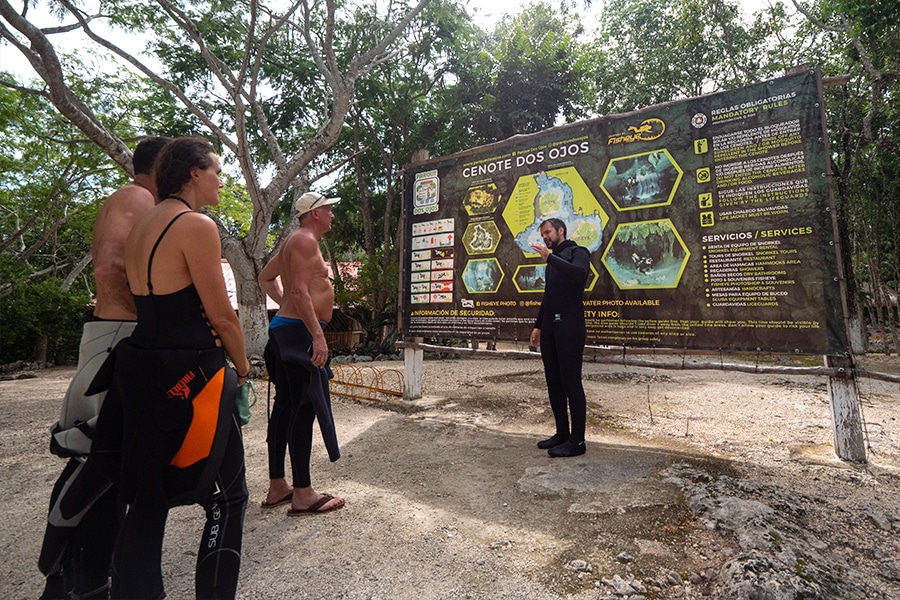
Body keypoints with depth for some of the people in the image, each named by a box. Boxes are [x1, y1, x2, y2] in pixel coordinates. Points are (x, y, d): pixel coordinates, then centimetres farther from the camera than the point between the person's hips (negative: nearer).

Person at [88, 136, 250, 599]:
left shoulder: (141, 226, 14)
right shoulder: (196, 224, -14)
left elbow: (157, 304, 15)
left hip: (140, 369, 9)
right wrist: (242, 367, 1)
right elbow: (222, 316, -14)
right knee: (227, 497, 6)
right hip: (188, 376, -9)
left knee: (148, 496, 19)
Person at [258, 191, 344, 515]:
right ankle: (303, 495, 1)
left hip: (287, 329, 11)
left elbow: (266, 277, 31)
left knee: (285, 407, 12)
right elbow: (299, 291, -21)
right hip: (300, 332, -11)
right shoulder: (305, 240, -11)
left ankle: (277, 487, 22)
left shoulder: (296, 241, 21)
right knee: (304, 409, -7)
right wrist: (317, 336, -25)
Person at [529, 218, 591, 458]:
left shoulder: (577, 252, 0)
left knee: (571, 382, -6)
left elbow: (580, 274, -24)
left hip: (569, 327, -8)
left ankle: (577, 440, 1)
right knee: (554, 382, 9)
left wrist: (549, 257, -25)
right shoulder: (553, 260, 23)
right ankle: (562, 433, 18)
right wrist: (538, 325, 22)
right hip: (550, 327, 8)